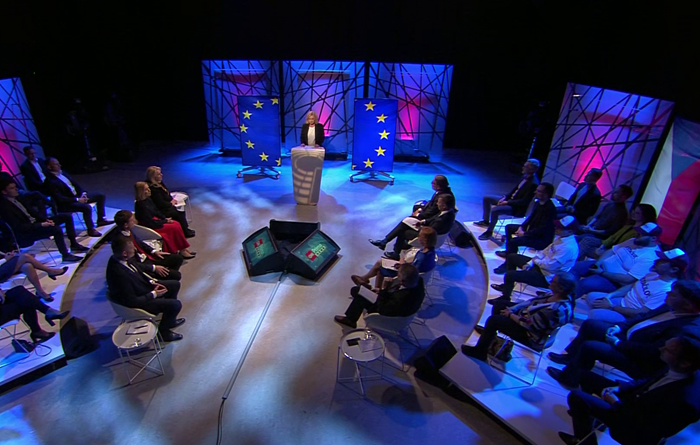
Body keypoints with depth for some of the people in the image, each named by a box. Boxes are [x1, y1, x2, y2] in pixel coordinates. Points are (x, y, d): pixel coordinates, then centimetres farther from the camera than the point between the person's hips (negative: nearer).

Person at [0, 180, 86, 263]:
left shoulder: (17, 198, 6)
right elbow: (18, 227, -21)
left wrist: (45, 219, -3)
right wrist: (41, 225, -25)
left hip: (35, 222, 9)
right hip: (26, 233, -9)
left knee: (67, 216, 3)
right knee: (56, 229, -33)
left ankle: (74, 244, 5)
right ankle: (66, 256, -23)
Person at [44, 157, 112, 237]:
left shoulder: (62, 173, 8)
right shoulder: (50, 181, -17)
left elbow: (75, 184, 14)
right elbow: (60, 198, -23)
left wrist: (83, 193, -3)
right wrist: (77, 200, -24)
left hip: (78, 196, 9)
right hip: (66, 204, -9)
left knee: (101, 196, 4)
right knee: (87, 207, -35)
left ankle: (101, 219, 5)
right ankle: (90, 229, -20)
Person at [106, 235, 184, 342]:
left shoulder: (119, 258, -12)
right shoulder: (119, 274, -38)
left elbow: (138, 266, 9)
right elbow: (132, 301, -29)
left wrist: (151, 281, -1)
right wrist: (154, 294, -17)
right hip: (140, 302, -9)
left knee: (175, 284, 14)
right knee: (175, 304, -17)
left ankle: (169, 319, 31)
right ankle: (163, 332, 11)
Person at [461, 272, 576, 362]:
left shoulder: (556, 309, -37)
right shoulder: (559, 296, -11)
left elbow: (529, 324, -28)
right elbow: (534, 301, 0)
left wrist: (511, 315, -12)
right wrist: (512, 309, -6)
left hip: (533, 337, -9)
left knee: (493, 320, -10)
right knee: (499, 306, 12)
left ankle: (479, 351, 11)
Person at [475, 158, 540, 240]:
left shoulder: (533, 183, -25)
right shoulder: (526, 177, 1)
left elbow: (524, 202, -24)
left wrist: (508, 202, -21)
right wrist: (505, 197, -1)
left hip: (517, 208, -10)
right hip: (510, 199, 10)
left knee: (495, 210, -32)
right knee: (486, 198, 10)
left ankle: (489, 231, -12)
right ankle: (486, 221, 20)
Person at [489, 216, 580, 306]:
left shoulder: (568, 248, -30)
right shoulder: (561, 237, -1)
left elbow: (549, 266, -30)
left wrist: (536, 261, -10)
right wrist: (531, 262, -5)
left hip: (546, 276, -10)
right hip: (540, 264, 10)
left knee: (510, 274, -19)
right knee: (512, 257, 14)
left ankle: (505, 298, 8)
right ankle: (508, 285, 28)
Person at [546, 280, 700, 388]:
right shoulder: (674, 308, -5)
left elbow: (651, 352, -29)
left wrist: (617, 343, -19)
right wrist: (618, 326, -2)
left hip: (639, 361, -9)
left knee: (590, 346, -21)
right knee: (590, 324, 8)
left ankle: (570, 378, 4)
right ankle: (571, 356, 26)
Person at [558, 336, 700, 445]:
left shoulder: (683, 401, -37)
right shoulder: (682, 371, -14)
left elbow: (645, 431, -26)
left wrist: (616, 403, -15)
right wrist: (619, 387, -3)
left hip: (637, 429, -8)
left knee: (576, 397, -16)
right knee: (587, 377, 12)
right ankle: (588, 413, 36)